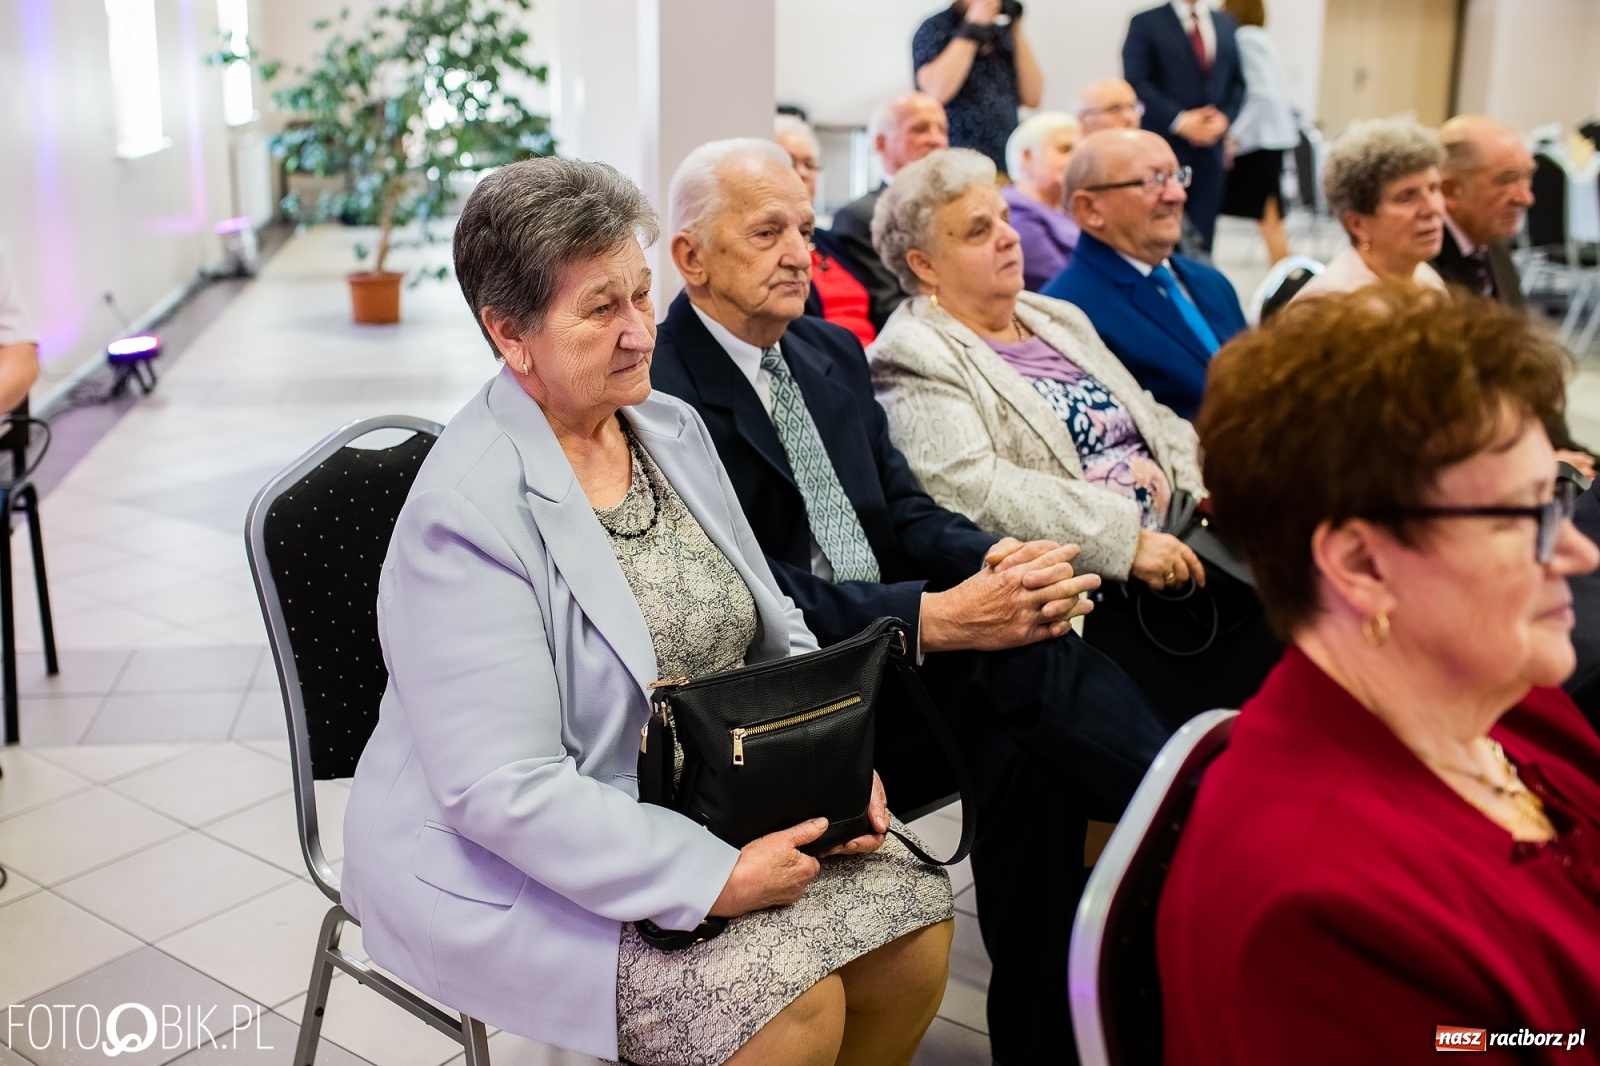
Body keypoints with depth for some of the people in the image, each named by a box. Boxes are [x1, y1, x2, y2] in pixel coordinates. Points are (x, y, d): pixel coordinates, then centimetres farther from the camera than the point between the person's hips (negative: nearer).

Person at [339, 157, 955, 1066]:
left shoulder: (673, 428, 4)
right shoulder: (466, 513, -21)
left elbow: (777, 634, 12)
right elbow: (505, 791, -24)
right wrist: (713, 877, -25)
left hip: (715, 806, 8)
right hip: (509, 865, -7)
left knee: (916, 920, -6)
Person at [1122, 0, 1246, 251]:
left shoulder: (1227, 24, 16)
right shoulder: (1145, 23, 0)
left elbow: (1238, 82, 14)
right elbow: (1136, 83, -8)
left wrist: (1225, 117, -6)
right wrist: (1179, 120, -16)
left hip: (1212, 147, 4)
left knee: (1201, 235, 4)